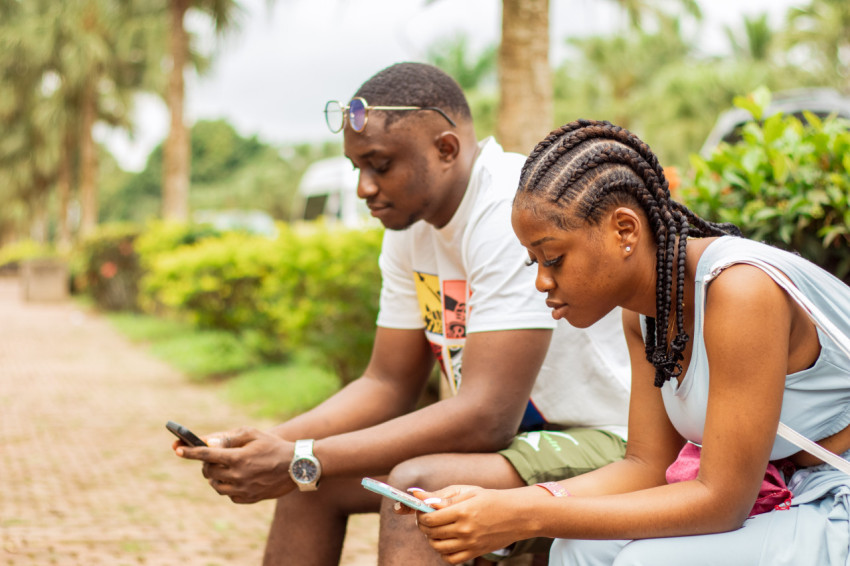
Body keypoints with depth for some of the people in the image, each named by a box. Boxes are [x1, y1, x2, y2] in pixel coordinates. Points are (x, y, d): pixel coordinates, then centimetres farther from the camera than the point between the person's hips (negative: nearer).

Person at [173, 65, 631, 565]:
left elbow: (487, 417, -29)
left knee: (417, 484, -32)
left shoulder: (513, 213, -25)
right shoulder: (410, 225, 4)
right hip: (507, 429, 9)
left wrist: (302, 462, -26)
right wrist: (271, 444, -9)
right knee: (308, 476, 4)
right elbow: (388, 384, 9)